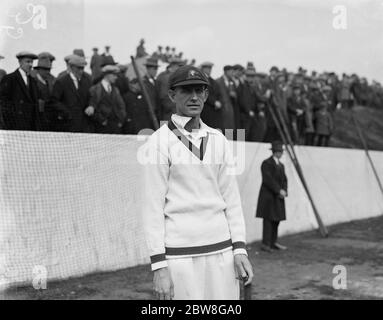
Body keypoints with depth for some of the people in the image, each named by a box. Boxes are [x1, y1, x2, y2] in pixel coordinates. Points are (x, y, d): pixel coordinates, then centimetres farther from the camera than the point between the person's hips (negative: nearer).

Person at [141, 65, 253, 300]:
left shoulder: (218, 140, 10)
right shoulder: (159, 142, -5)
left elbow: (231, 198, 11)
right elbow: (153, 206, -7)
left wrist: (239, 249, 3)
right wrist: (158, 265, -12)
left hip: (221, 249, 5)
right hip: (179, 253, -5)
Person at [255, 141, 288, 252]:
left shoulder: (281, 165, 16)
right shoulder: (267, 163, -10)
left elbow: (284, 180, 14)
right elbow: (268, 180, -18)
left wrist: (284, 191, -4)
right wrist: (279, 190, -20)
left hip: (277, 197, 8)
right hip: (268, 196, -8)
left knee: (276, 219, 7)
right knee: (268, 219, -9)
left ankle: (273, 242, 13)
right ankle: (265, 244, -7)